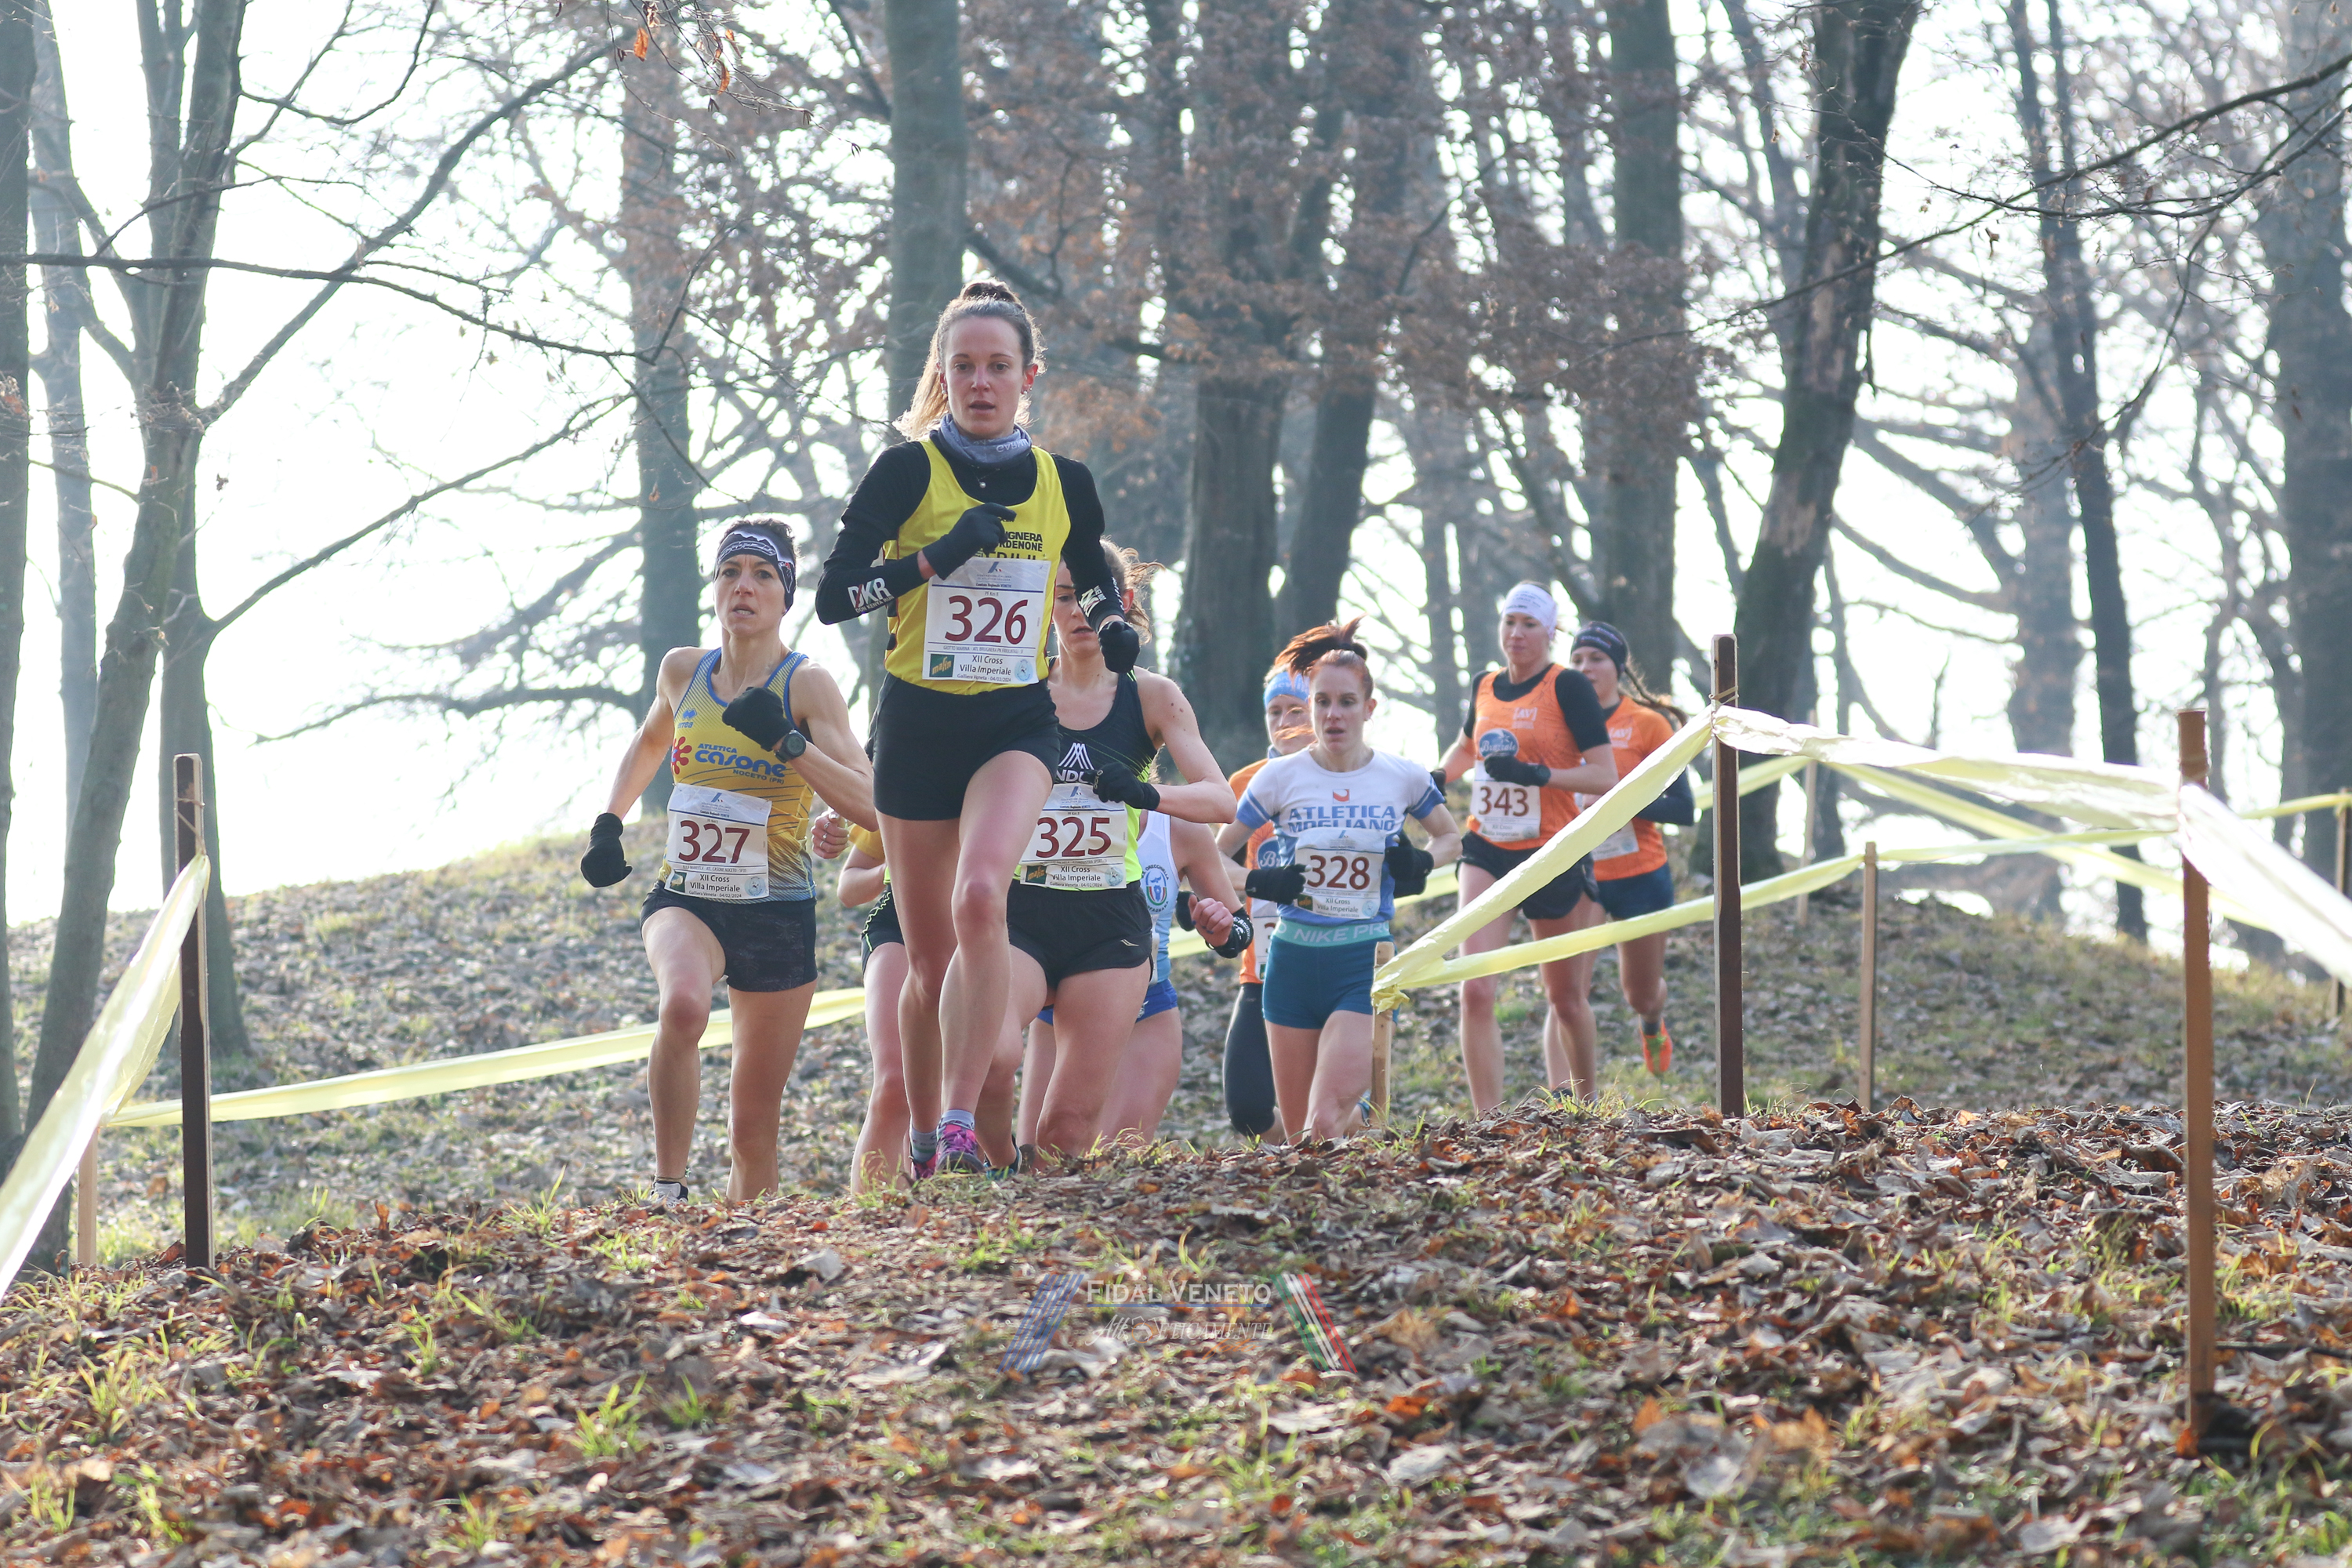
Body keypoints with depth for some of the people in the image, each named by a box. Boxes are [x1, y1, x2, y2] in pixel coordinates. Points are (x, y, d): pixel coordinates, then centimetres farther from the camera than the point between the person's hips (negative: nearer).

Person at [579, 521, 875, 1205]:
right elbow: (649, 744, 26)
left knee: (753, 1128, 5)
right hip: (686, 898, 1)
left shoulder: (806, 685, -8)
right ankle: (667, 1191, -26)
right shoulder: (683, 671, 3)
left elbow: (867, 805, -18)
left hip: (777, 912, -1)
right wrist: (608, 823, 15)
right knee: (683, 1003, -35)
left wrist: (787, 741, -29)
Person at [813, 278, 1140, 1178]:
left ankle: (962, 1127, -28)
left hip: (1016, 724, 0)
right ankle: (922, 1147, 24)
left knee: (980, 898, -28)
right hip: (918, 724, 0)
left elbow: (1096, 590, 21)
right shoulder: (908, 472, -3)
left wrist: (1114, 641, -1)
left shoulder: (1065, 485, 5)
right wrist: (936, 558, -21)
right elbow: (833, 596, -9)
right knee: (930, 958, 5)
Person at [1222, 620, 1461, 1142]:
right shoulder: (1280, 777, -1)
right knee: (1299, 1131, 8)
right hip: (1293, 960, 2)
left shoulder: (1403, 778, 1)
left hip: (1365, 963, -2)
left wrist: (1423, 861, -3)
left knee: (1324, 1126, -18)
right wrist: (1256, 883, -14)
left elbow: (1451, 838, 18)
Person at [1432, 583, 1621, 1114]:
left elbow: (1604, 775, -14)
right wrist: (1435, 780, 11)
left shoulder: (1568, 686, -9)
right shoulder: (1484, 687, 7)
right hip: (1487, 851, 3)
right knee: (1475, 991, -15)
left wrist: (1537, 774, -25)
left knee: (1565, 996, 12)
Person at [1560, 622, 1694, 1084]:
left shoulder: (1648, 725, -6)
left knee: (1641, 995, 16)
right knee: (1570, 992, -18)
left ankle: (1653, 1022, 54)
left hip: (1640, 876, -1)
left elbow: (1684, 809, -9)